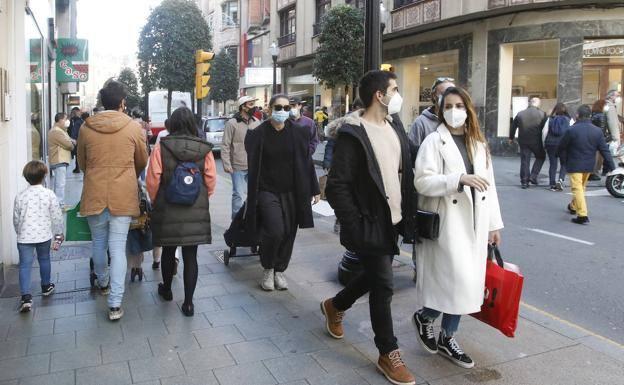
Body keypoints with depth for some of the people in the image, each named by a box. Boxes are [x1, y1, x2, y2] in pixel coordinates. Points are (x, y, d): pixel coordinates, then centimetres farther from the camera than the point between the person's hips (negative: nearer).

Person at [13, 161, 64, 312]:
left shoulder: (20, 196, -3)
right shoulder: (49, 194, -8)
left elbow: (16, 219, 5)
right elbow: (56, 216, -4)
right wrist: (58, 235, 7)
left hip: (25, 237, 0)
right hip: (44, 235, 0)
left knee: (25, 265, 0)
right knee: (44, 260, 19)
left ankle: (26, 297, -10)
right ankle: (46, 287, 36)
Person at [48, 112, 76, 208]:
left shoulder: (61, 130, 20)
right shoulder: (56, 132, -15)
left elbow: (70, 141, 18)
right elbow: (69, 144, -19)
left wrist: (71, 142, -4)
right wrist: (73, 144, 2)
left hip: (61, 161, 11)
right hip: (59, 161, -11)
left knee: (58, 184, 14)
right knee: (60, 184, -10)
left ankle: (59, 203, 21)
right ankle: (60, 204, -9)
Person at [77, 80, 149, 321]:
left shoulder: (86, 128, -1)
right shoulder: (134, 127, -6)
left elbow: (81, 163, 12)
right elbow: (142, 162, 7)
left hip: (94, 195, 2)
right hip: (123, 196, -2)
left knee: (99, 243, 20)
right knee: (118, 248, 1)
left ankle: (103, 283, 41)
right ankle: (115, 304, -1)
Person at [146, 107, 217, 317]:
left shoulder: (161, 148, -8)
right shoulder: (204, 149, -5)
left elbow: (153, 180, -8)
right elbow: (211, 181, -3)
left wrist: (155, 201, 10)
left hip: (167, 210, 0)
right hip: (196, 212, 0)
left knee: (168, 251, 19)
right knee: (190, 256, 5)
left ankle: (167, 290, 39)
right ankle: (188, 302, 9)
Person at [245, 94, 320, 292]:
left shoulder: (299, 133, 2)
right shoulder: (258, 134, -3)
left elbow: (307, 162, 7)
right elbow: (253, 167, 0)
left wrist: (314, 190, 7)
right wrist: (252, 197, 0)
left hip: (292, 193, 3)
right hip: (267, 191, -3)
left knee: (288, 234, 7)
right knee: (275, 231, -16)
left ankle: (280, 270, 28)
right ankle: (267, 269, 10)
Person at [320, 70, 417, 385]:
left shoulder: (395, 128, 9)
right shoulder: (353, 134, -16)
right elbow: (337, 187, -18)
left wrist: (409, 215, 8)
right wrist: (355, 228, -20)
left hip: (393, 222, 8)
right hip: (371, 226, -8)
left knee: (374, 276, 20)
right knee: (383, 286, -1)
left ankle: (335, 306, 46)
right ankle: (389, 354, 16)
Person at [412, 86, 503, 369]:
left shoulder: (479, 143, 13)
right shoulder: (434, 141, -5)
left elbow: (488, 184, 13)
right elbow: (422, 181, -16)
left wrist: (494, 223, 11)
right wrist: (460, 178, -26)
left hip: (474, 223, 6)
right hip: (447, 223, -6)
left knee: (464, 284, 10)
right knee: (458, 282, -10)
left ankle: (446, 338, 26)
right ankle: (424, 317, 18)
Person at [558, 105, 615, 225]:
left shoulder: (571, 130, -15)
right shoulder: (597, 131, -3)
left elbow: (562, 147, -6)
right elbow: (605, 150, -2)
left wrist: (564, 161, 9)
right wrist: (611, 166, 2)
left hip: (574, 165, -5)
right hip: (589, 165, 5)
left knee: (577, 189, -5)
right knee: (581, 187, 22)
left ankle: (582, 215, -14)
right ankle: (573, 206, 42)